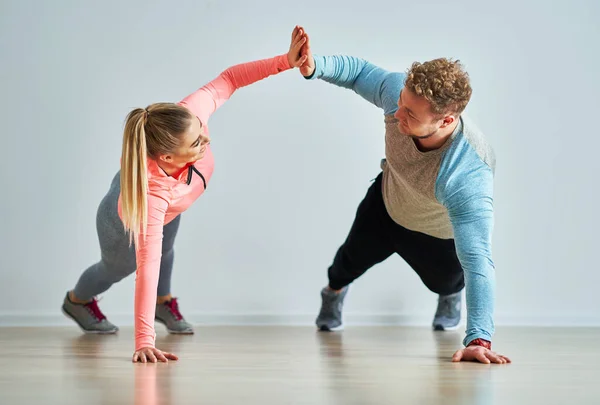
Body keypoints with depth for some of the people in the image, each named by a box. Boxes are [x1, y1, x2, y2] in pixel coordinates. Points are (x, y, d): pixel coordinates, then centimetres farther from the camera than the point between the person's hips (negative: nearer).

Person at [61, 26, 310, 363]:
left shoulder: (187, 117, -42)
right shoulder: (152, 194, -53)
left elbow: (228, 79, -25)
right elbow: (146, 268, -51)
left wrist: (286, 60, -35)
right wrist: (144, 342, -53)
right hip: (124, 222, -4)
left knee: (165, 249, 33)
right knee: (118, 267, 29)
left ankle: (163, 302, 65)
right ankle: (78, 300, 62)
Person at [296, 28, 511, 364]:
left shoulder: (467, 177, -51)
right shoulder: (399, 90, -38)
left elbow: (478, 260, -53)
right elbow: (359, 71, -17)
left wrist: (479, 338, -59)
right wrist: (315, 66, -38)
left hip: (439, 234, -4)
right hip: (386, 203, 4)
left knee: (443, 280, 27)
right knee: (355, 258, 30)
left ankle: (452, 293, 67)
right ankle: (334, 291, 67)